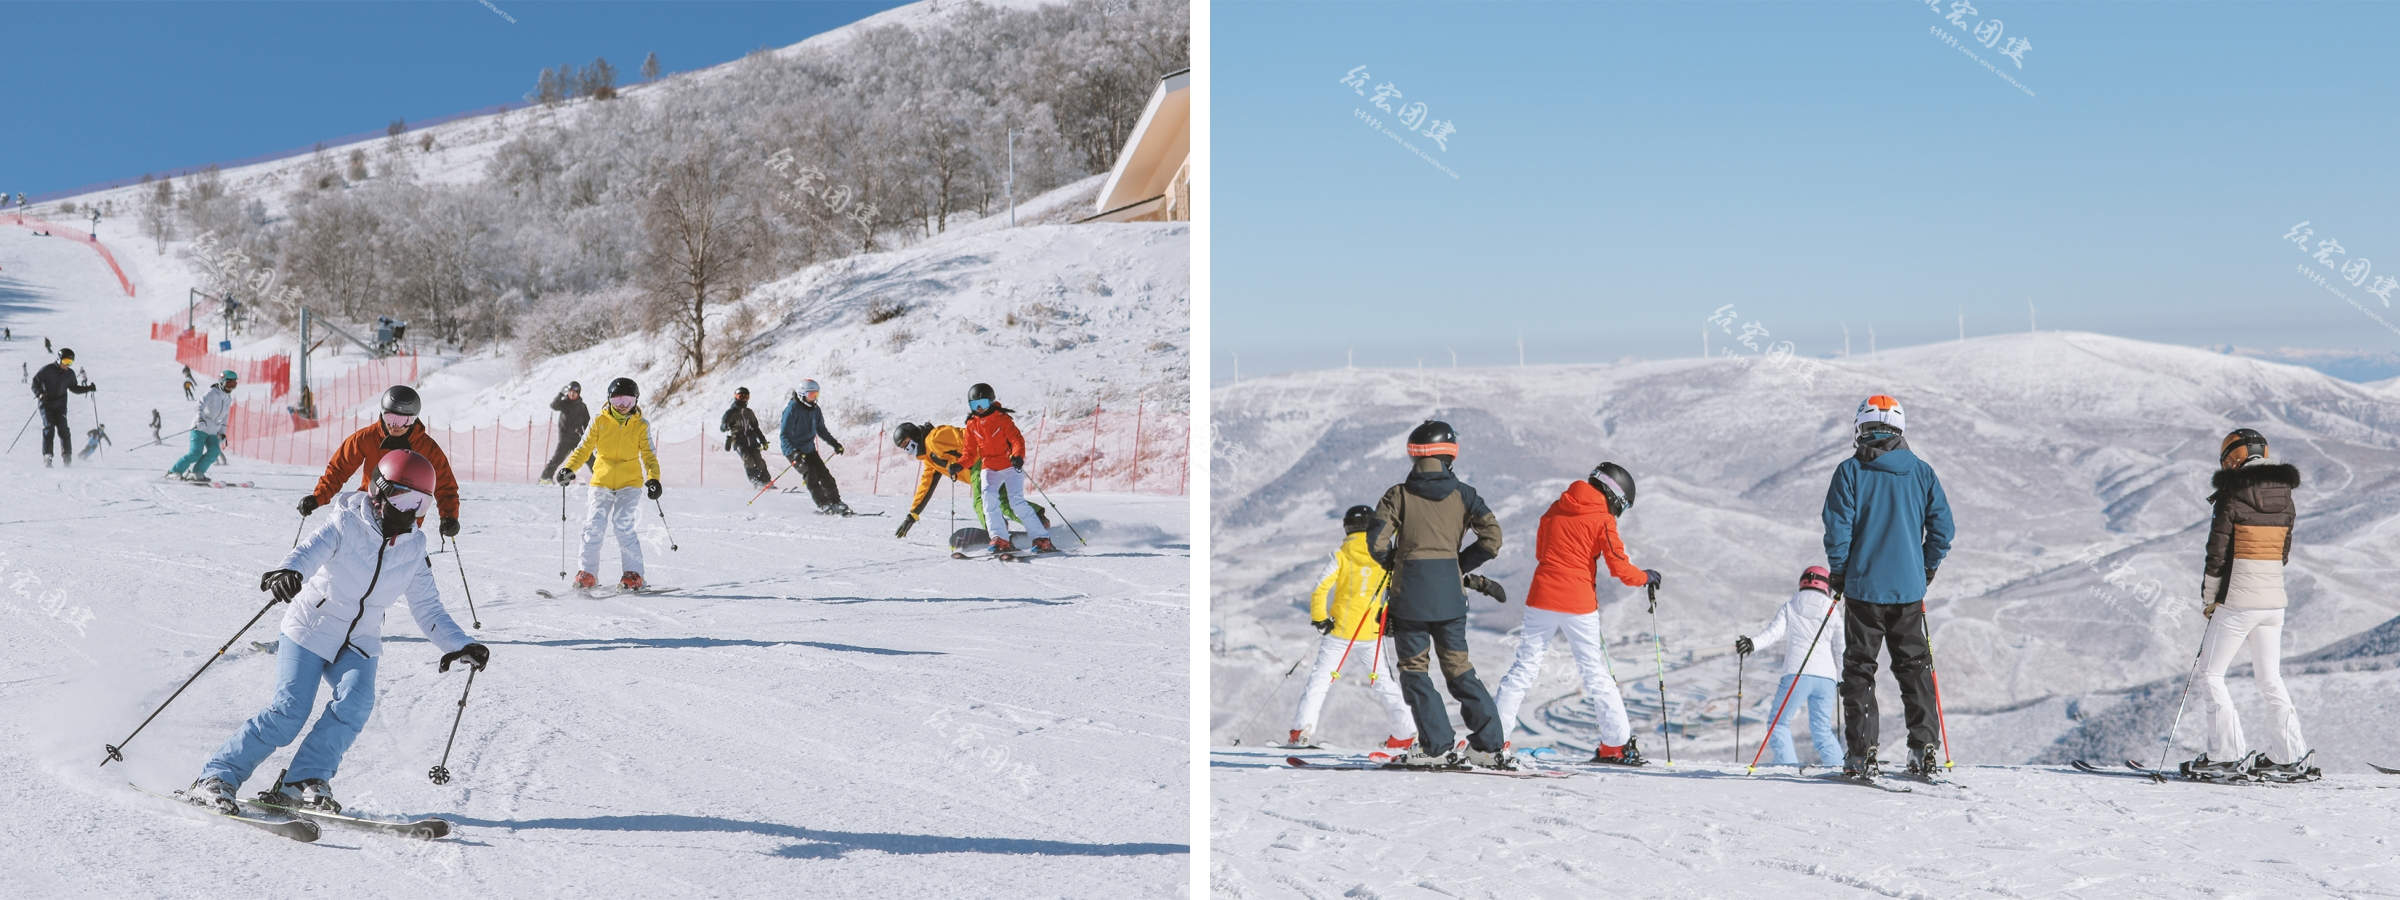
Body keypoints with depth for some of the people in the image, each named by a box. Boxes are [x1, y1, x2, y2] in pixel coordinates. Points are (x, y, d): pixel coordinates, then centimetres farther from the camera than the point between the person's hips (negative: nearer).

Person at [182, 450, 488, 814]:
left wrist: (460, 646, -2)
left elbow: (428, 609, 11)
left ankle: (301, 783, -20)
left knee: (355, 702, -24)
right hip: (310, 630, -4)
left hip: (359, 645, 4)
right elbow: (313, 549, -30)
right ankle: (217, 777, -8)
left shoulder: (413, 548, 5)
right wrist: (289, 571, -53)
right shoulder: (347, 523, -10)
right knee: (289, 709, -18)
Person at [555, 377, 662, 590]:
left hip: (630, 483, -2)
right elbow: (584, 448, 3)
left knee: (623, 525, -18)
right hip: (602, 482, 2)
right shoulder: (600, 422, 4)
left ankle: (633, 573, -9)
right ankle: (587, 573, 0)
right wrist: (569, 468, -14)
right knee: (594, 525, -11)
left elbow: (648, 455, 1)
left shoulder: (641, 426, 3)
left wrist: (653, 478, -17)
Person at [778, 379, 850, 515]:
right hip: (794, 451, -7)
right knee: (810, 474, -20)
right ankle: (823, 505, -20)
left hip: (809, 449, 7)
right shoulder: (792, 409, -17)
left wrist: (834, 443, 17)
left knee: (824, 474, -4)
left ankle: (835, 502, 0)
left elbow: (821, 430, 23)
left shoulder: (815, 409, 6)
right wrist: (794, 453, -32)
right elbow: (784, 435, -20)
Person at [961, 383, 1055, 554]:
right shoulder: (972, 425, 9)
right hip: (989, 468, 4)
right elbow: (970, 451, 14)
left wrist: (1018, 456, -31)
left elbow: (1017, 439, -11)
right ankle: (1000, 540, -24)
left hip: (1010, 466, -4)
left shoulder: (1002, 419, -4)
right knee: (988, 496, -23)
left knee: (1016, 501, -18)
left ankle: (1042, 539, -13)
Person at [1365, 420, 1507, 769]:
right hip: (1450, 592, 3)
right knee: (1459, 666, 12)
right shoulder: (1463, 494, 4)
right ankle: (1490, 744, 7)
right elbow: (1492, 538, -3)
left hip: (1410, 591, -3)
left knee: (1414, 669, 6)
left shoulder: (1398, 495, -2)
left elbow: (1376, 540, -10)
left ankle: (1438, 746, -2)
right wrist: (1460, 564, 10)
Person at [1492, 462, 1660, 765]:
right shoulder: (1601, 520, -5)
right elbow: (1619, 567, -6)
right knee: (1596, 673, 5)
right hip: (1577, 604, -4)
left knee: (1525, 667, 8)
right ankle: (1617, 744, 7)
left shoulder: (1555, 509, 10)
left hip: (1541, 598, 4)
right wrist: (1644, 577, 11)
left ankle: (1494, 736, 2)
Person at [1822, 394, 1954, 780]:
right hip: (1908, 589, 3)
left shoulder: (1850, 471, -5)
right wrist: (1927, 569, 16)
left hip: (1863, 587, -2)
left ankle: (1862, 754, -4)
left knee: (1859, 667, 3)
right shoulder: (1921, 472, 3)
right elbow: (1942, 525, 3)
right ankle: (1924, 750, 4)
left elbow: (1837, 527, -9)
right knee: (1914, 666, 11)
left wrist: (1838, 574, 4)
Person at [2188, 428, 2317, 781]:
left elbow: (2217, 554, -10)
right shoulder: (2284, 497, 8)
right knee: (2270, 678, 14)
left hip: (2237, 602, -6)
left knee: (2211, 673, 4)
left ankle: (2228, 755, -1)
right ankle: (2290, 757, 10)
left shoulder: (2231, 497, -12)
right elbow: (2284, 554, 13)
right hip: (2275, 600, 6)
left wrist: (2209, 600, 1)